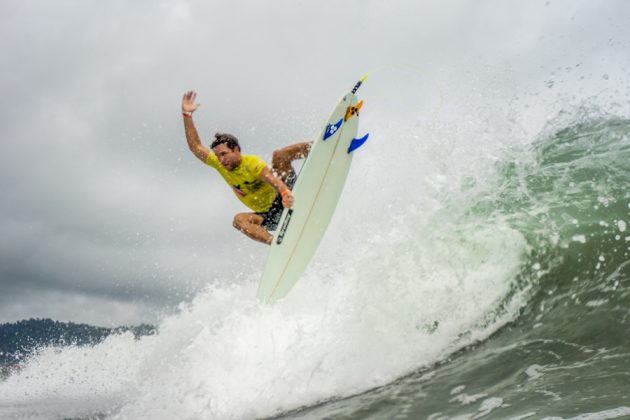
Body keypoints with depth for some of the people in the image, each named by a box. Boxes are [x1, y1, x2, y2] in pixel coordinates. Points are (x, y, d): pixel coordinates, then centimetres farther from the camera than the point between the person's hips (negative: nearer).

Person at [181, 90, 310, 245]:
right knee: (239, 219, -26)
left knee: (279, 155, -22)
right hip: (269, 218, 6)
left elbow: (272, 179, -35)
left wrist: (285, 193, -55)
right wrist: (187, 115, -7)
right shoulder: (220, 165, 2)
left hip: (285, 202, -6)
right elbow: (196, 148, 1)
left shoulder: (252, 163, -17)